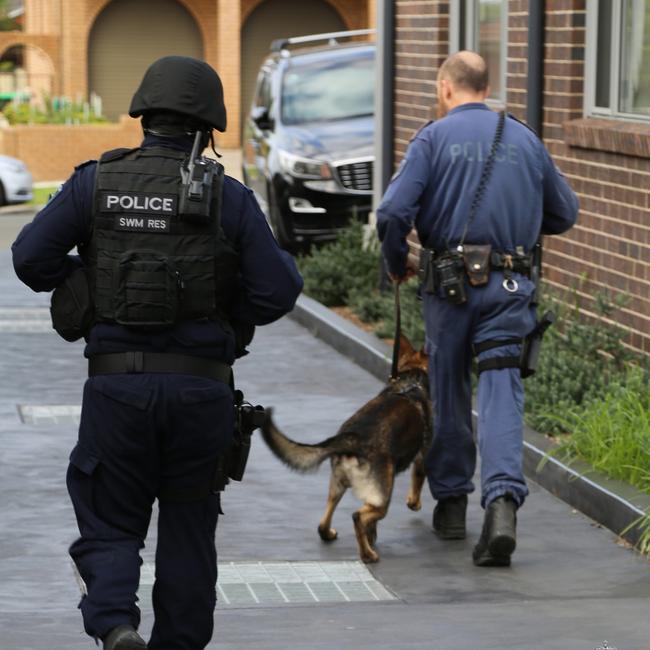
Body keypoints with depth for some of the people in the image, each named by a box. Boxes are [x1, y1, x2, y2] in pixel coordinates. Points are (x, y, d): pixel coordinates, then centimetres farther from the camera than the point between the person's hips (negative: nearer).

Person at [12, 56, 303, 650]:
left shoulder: (95, 182, 0)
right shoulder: (227, 196, -3)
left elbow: (31, 258, -2)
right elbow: (277, 292, -6)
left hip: (117, 384, 0)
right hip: (200, 388, 0)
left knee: (110, 527, 9)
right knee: (188, 528, 16)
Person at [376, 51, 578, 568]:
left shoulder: (435, 138, -2)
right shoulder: (526, 140, 10)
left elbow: (394, 212, -11)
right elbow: (564, 213, 19)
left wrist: (397, 265, 6)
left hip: (450, 283, -1)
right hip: (510, 286, 2)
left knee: (448, 392, 13)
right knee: (501, 390, -4)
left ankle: (451, 503, 23)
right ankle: (504, 498, -24)